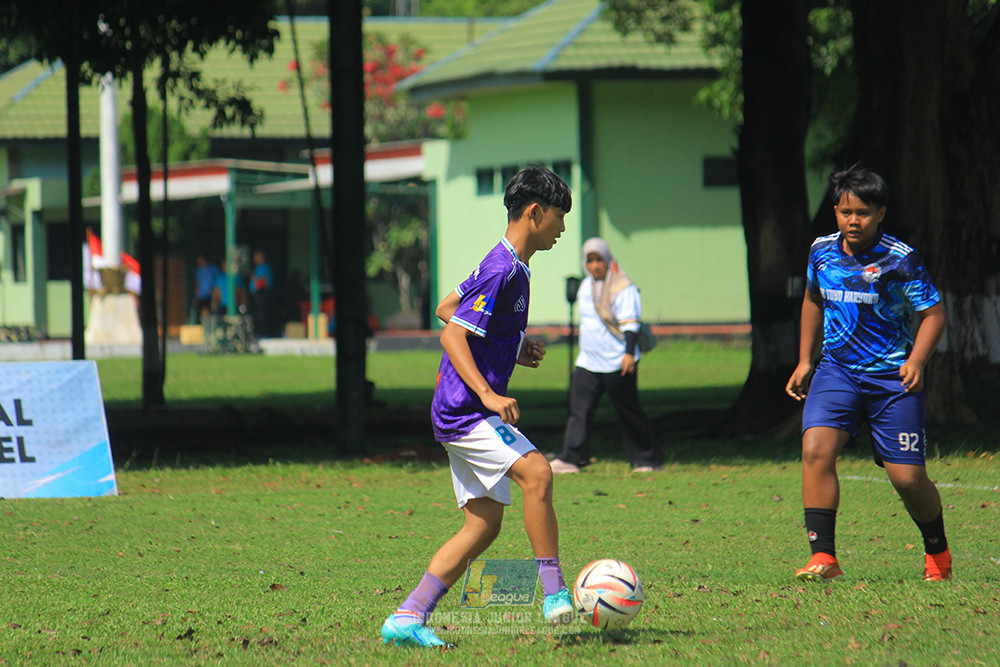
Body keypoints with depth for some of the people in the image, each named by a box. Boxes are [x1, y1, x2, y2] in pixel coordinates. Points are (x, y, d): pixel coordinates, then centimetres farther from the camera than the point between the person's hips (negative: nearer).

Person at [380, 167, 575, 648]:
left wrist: (512, 348, 24)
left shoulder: (510, 266, 16)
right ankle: (555, 592, -25)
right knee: (535, 472, -26)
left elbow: (446, 310, 27)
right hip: (465, 410, -11)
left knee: (483, 524, 6)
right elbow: (452, 334, -21)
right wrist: (488, 394, -31)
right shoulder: (502, 271, -15)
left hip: (466, 414, 11)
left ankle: (407, 619, 6)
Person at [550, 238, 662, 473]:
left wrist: (629, 352, -25)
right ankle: (571, 458, -3)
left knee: (628, 412, 0)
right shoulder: (585, 286, 13)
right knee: (579, 406, -3)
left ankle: (648, 460, 10)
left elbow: (629, 323, -14)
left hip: (617, 363, -7)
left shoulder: (623, 287, -10)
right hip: (588, 362, 7)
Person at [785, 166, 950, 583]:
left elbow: (933, 313, -7)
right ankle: (823, 558, -19)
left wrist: (916, 361, -22)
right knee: (815, 450, -21)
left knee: (907, 477, -4)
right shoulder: (822, 251, 2)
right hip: (837, 371, 3)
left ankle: (938, 554, 25)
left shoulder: (900, 260, -13)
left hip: (893, 377, -3)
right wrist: (804, 360, 19)